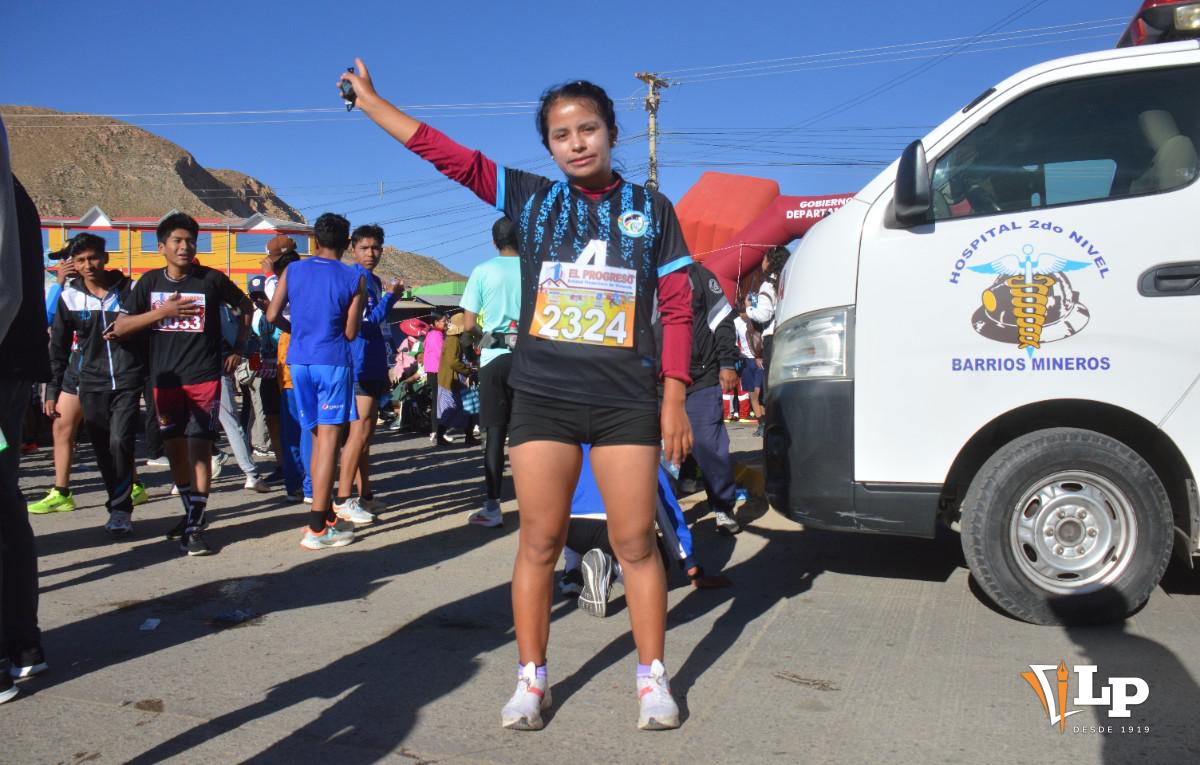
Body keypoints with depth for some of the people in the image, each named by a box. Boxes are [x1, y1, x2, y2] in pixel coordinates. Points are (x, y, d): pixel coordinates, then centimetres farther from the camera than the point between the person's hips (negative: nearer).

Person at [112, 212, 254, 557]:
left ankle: (194, 526, -4)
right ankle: (192, 512, 28)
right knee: (174, 448, 11)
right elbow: (120, 327, 2)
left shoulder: (212, 279, -2)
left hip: (205, 377, -4)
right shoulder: (150, 281, 5)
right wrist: (161, 312, -11)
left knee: (199, 448, -8)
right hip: (165, 379, 4)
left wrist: (238, 348, 7)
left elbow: (244, 306, 14)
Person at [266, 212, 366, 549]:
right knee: (329, 438, -4)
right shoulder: (354, 279, -2)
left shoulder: (293, 270, 7)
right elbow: (350, 332, -2)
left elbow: (272, 315, 5)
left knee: (318, 438, 14)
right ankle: (317, 529, -8)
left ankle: (327, 516, 21)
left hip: (299, 360, 4)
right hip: (333, 362, -4)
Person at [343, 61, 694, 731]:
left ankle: (653, 677, 18)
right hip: (542, 398, 1)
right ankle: (532, 678, 20)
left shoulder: (651, 208, 7)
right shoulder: (529, 197, 8)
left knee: (636, 543, 2)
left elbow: (678, 307, 5)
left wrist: (674, 398, 0)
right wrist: (369, 98, 8)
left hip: (627, 402, -1)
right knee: (539, 543, 5)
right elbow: (446, 154, 8)